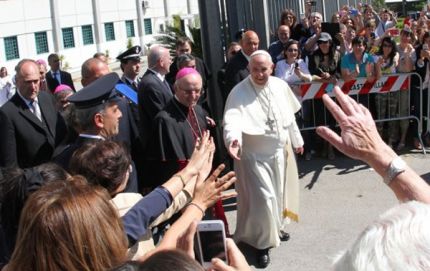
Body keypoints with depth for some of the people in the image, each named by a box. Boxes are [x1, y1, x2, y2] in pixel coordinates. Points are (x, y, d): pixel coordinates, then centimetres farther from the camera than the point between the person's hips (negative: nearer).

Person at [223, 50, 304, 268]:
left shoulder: (281, 86, -1)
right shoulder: (239, 93, -17)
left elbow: (289, 116, 11)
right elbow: (232, 119, -33)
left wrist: (296, 140, 18)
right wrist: (233, 138, -52)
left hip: (280, 150, 6)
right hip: (254, 155, -6)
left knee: (279, 192, 20)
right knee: (262, 198, -4)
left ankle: (277, 227, 44)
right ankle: (262, 241, 14)